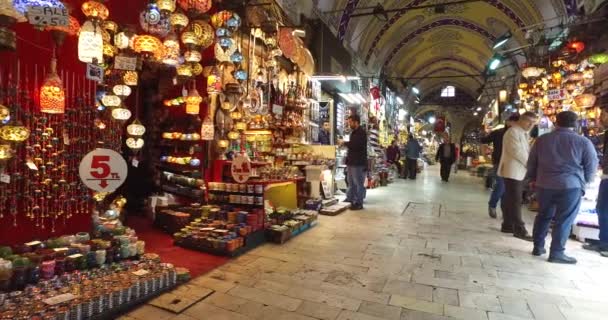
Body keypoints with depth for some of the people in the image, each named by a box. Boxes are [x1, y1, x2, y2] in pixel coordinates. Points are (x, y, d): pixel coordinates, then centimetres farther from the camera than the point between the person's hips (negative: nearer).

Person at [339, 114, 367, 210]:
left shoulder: (361, 132, -13)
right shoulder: (354, 132, 17)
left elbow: (355, 145, -25)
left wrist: (344, 143, -12)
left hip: (358, 162, -10)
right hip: (352, 161, 10)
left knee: (358, 183, -4)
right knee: (351, 182, 17)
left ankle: (359, 203, 2)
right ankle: (350, 199, 27)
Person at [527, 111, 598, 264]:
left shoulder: (541, 139, 6)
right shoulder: (583, 142, -4)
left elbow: (531, 162, 13)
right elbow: (591, 166, 3)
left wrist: (533, 179, 26)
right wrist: (584, 181, 20)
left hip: (544, 184, 4)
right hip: (571, 186, -3)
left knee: (543, 216, 17)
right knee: (564, 220, 3)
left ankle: (538, 247, 22)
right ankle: (556, 253, 6)